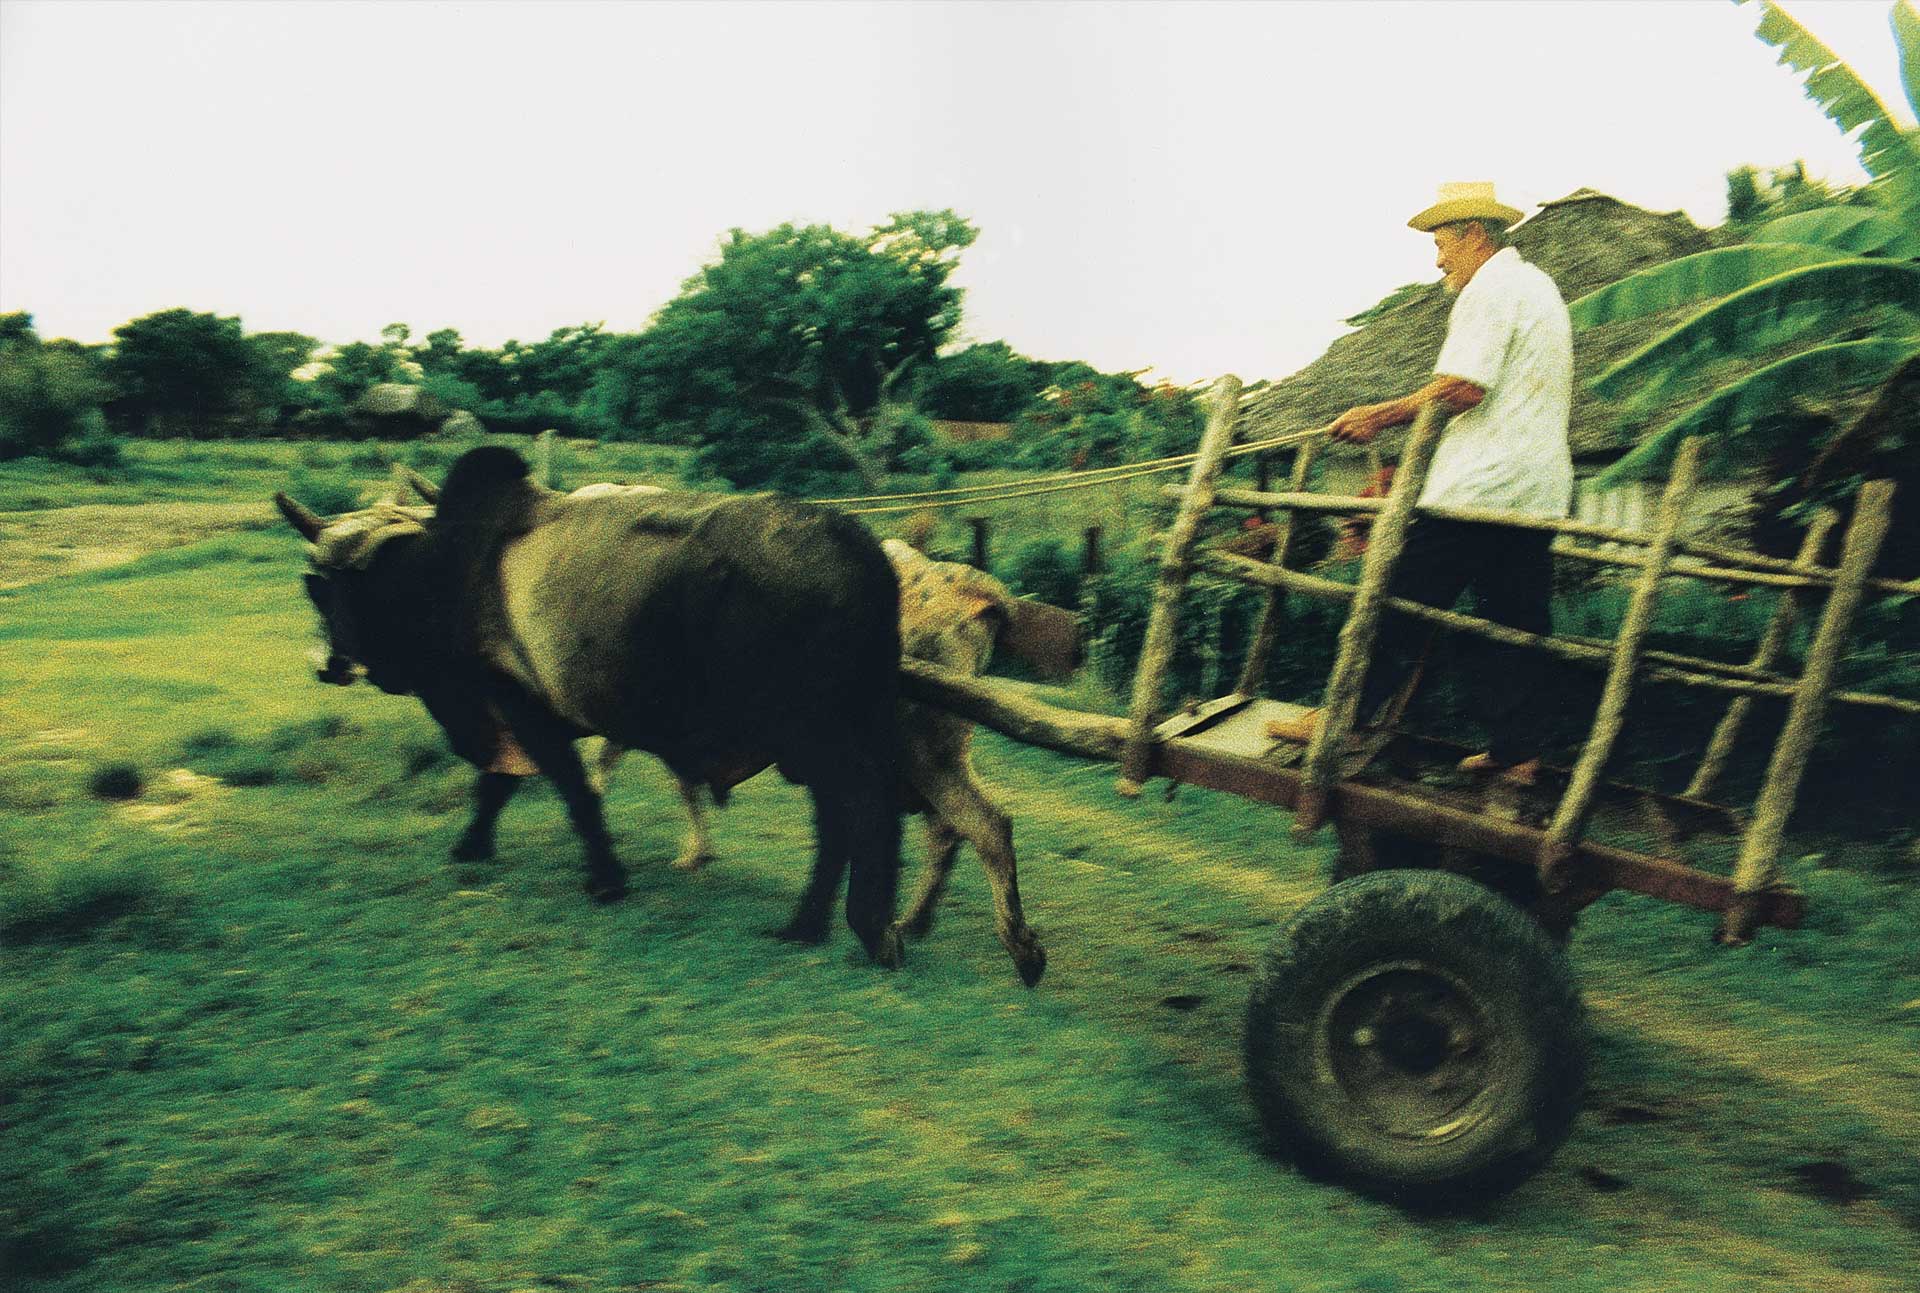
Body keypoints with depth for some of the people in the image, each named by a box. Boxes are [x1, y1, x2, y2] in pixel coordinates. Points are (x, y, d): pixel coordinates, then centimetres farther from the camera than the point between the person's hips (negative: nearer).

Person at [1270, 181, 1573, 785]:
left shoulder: (1489, 288, -9)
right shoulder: (1541, 288, 23)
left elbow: (1463, 388, -20)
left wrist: (1379, 416, -12)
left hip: (1480, 484, -9)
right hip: (1539, 493, 10)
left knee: (1404, 600, -5)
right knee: (1516, 621, 8)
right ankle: (1516, 751, 10)